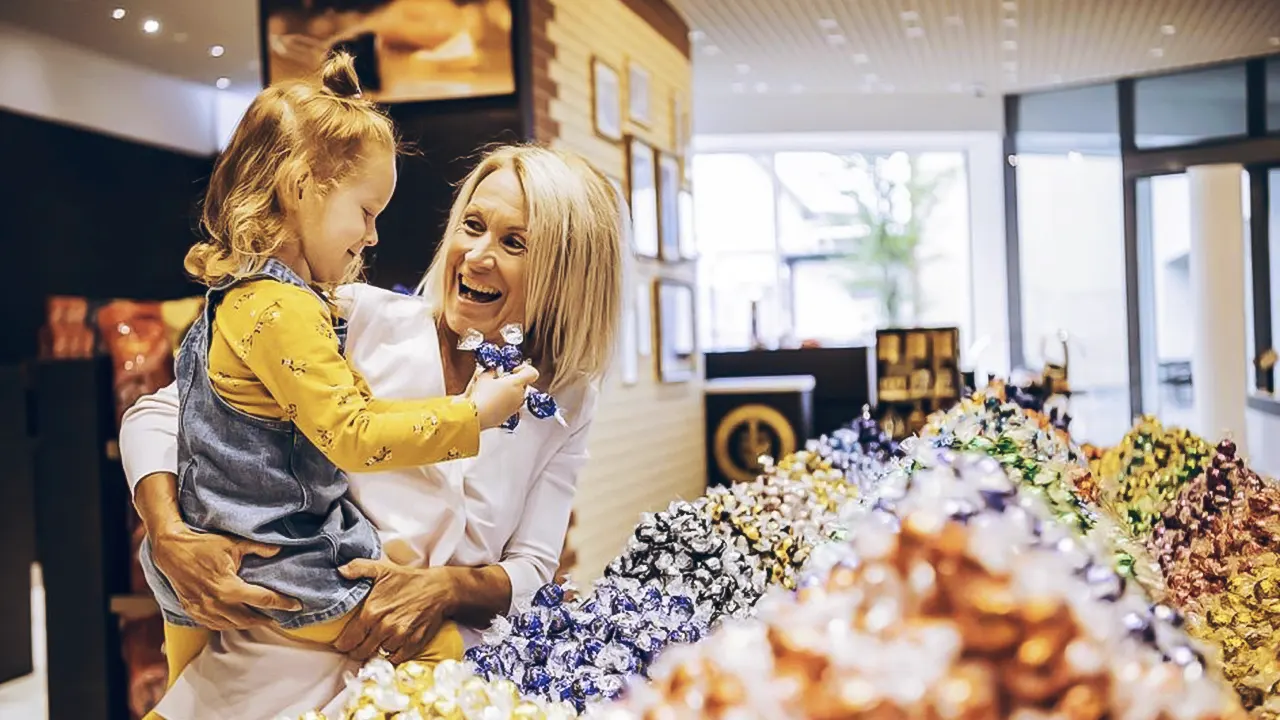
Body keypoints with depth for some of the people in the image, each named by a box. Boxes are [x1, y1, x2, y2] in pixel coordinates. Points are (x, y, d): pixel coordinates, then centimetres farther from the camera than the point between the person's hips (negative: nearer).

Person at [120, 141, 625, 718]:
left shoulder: (566, 404, 7)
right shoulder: (362, 319, -3)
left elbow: (530, 569, 5)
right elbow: (158, 415, -1)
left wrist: (442, 589, -16)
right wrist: (171, 540, -20)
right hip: (282, 664, -1)